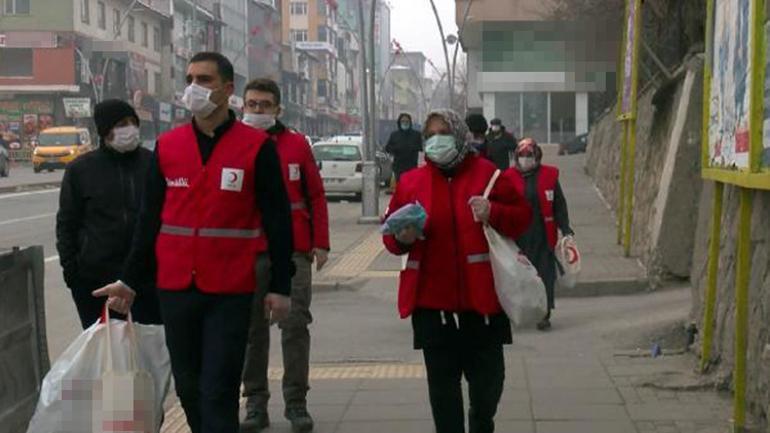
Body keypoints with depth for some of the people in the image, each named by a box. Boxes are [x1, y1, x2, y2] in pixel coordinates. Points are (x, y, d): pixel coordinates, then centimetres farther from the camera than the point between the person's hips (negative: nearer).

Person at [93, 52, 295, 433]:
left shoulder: (257, 147, -3)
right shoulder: (166, 146, 7)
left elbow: (277, 220, -1)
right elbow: (149, 219, 12)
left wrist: (280, 286, -3)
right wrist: (129, 281, 12)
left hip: (231, 290, -4)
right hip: (175, 288, 4)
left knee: (218, 392, -3)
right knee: (188, 387, 12)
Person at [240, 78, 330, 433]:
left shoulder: (296, 144, 5)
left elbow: (316, 195, 7)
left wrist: (320, 242, 1)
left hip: (294, 250, 0)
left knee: (295, 325, 0)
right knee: (252, 328, 6)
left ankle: (296, 403, 9)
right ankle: (256, 404, 16)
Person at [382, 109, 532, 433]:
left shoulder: (487, 174, 2)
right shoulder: (410, 182, 6)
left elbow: (522, 217, 4)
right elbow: (390, 235, 11)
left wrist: (494, 214, -15)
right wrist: (402, 238, -12)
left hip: (483, 297, -1)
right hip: (433, 300, 1)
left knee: (489, 378, 7)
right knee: (442, 382, 5)